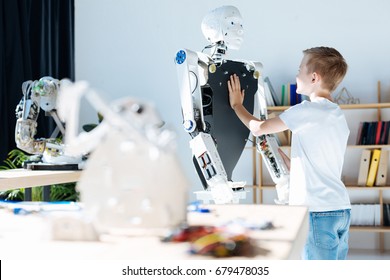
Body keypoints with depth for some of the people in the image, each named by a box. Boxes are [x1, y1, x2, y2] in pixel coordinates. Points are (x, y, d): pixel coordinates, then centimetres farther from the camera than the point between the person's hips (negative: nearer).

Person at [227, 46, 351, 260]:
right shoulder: (339, 117, 15)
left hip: (318, 212, -9)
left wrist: (236, 104, 15)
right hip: (342, 209, 9)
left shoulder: (307, 110, -10)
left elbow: (258, 128, -1)